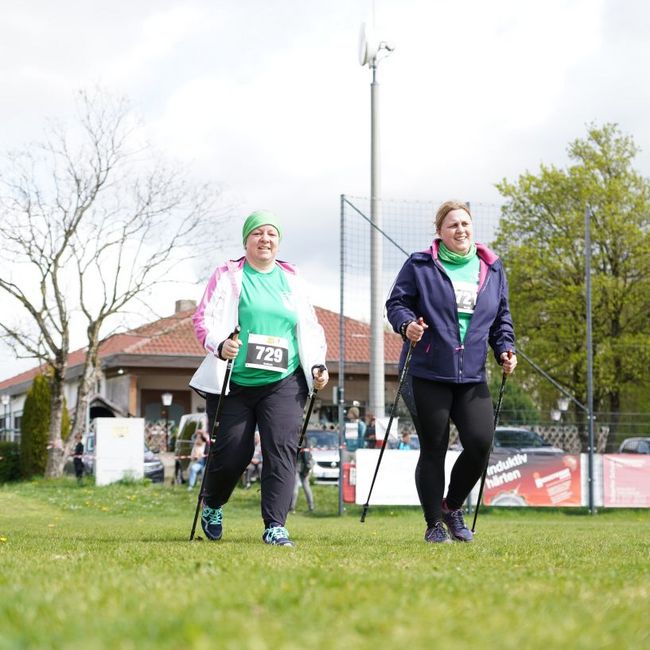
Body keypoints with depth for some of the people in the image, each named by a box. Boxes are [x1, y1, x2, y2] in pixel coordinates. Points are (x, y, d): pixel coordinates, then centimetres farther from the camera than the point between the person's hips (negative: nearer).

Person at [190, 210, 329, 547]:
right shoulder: (227, 275, 4)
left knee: (281, 448, -13)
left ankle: (275, 526, -12)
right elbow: (204, 317, -5)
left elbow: (310, 326, 21)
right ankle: (211, 506, 31)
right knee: (232, 452, 0)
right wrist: (219, 343, -25)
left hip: (283, 383, 2)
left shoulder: (291, 278, 15)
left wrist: (318, 365, 8)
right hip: (234, 383, -2)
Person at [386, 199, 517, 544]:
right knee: (433, 450, 1)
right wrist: (406, 324, -20)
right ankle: (434, 525, 14)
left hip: (472, 377, 3)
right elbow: (396, 302, 0)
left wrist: (505, 348, 5)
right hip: (428, 375, -3)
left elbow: (501, 317, 21)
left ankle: (452, 508, 16)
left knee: (480, 443, -10)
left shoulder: (492, 268, 13)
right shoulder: (419, 266, 2)